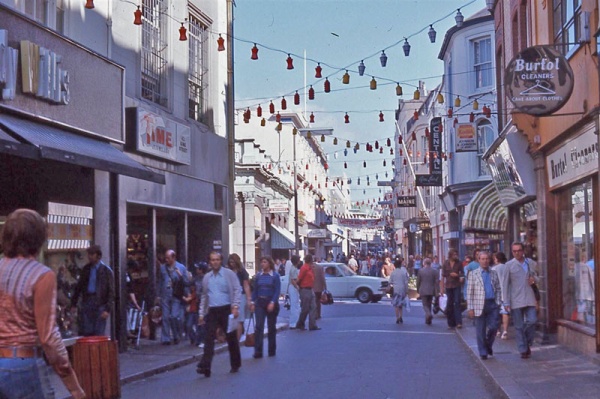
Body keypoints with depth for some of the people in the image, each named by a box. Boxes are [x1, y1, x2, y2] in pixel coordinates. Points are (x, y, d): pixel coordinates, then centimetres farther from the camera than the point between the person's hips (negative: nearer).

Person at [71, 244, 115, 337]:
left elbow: (111, 292, -6)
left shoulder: (106, 271, -4)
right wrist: (73, 304, 13)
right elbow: (79, 286, 17)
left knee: (99, 335, -2)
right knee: (85, 333, 2)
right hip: (87, 303, 4)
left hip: (100, 305, -4)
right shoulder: (86, 269, 11)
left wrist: (108, 309, -13)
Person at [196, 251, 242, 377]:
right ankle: (205, 366, -14)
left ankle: (235, 365, 21)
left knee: (231, 338, 6)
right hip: (211, 311, 3)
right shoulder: (207, 277, 13)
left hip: (226, 310, -3)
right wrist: (201, 313, 12)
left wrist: (235, 307, -15)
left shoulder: (229, 274, 0)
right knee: (209, 338, -7)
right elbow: (204, 296, 18)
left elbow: (237, 290, -5)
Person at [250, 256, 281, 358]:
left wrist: (272, 303, -18)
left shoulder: (275, 276, -4)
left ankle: (272, 350, 21)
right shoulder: (259, 276, 6)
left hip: (271, 303, -2)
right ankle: (258, 351, -11)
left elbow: (277, 291, -9)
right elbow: (255, 290, 9)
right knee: (259, 326, -8)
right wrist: (253, 302, 1)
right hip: (260, 303, 2)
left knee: (271, 327, 8)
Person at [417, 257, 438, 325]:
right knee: (429, 305, 15)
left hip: (423, 291, -2)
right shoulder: (434, 271, -1)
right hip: (431, 291, 3)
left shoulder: (420, 271, -5)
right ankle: (428, 320, 17)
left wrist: (418, 290, 13)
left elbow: (418, 282, 0)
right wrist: (436, 292, 1)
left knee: (425, 305, 1)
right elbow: (436, 282, -3)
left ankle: (428, 314, -27)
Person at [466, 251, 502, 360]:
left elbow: (498, 289, 13)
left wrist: (498, 303, 1)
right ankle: (483, 352, 14)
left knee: (493, 327, -3)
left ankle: (488, 345, 24)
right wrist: (470, 308, -6)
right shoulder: (474, 274, 2)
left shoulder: (494, 273, 10)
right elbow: (469, 292, 0)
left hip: (492, 304, 2)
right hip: (479, 305, -2)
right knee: (481, 330, 3)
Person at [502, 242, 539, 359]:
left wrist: (534, 279, -2)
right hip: (516, 300, -2)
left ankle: (527, 344, 16)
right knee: (519, 326, 1)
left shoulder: (530, 263, 9)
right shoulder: (509, 265, -1)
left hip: (530, 299, 3)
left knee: (532, 321, -7)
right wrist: (506, 302, -6)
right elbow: (505, 284, -1)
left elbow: (535, 277, 24)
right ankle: (523, 350, 10)